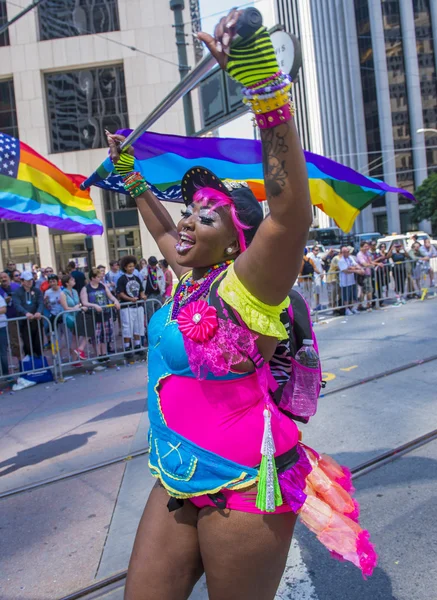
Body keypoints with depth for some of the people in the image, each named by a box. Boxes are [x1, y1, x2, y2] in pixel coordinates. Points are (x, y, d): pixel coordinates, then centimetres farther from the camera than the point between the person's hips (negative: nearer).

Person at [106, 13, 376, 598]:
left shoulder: (242, 287, -17)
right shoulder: (191, 277, 6)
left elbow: (292, 213, -34)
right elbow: (161, 228, 25)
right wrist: (129, 172, 32)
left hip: (241, 489, -8)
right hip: (178, 482, 8)